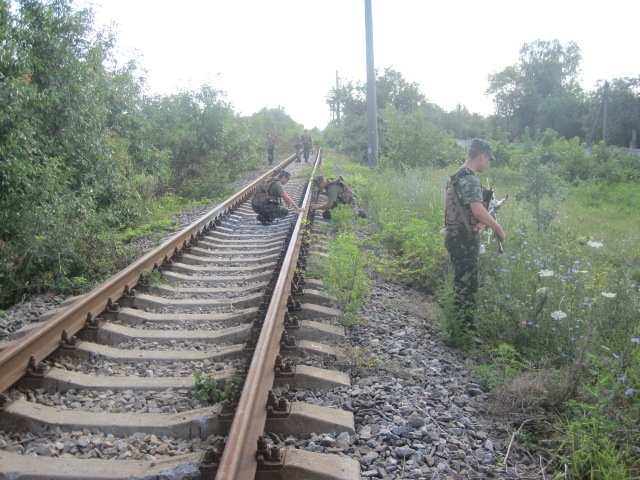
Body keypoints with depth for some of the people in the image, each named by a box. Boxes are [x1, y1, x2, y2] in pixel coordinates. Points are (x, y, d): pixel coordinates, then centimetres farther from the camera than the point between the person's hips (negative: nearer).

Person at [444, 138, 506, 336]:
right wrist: (498, 228, -15)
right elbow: (478, 210, -28)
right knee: (466, 285, -3)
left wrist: (481, 221, 4)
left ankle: (461, 326, 28)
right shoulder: (470, 179, -18)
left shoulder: (458, 176, 15)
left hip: (457, 236, 10)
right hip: (464, 239, -10)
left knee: (462, 282, 18)